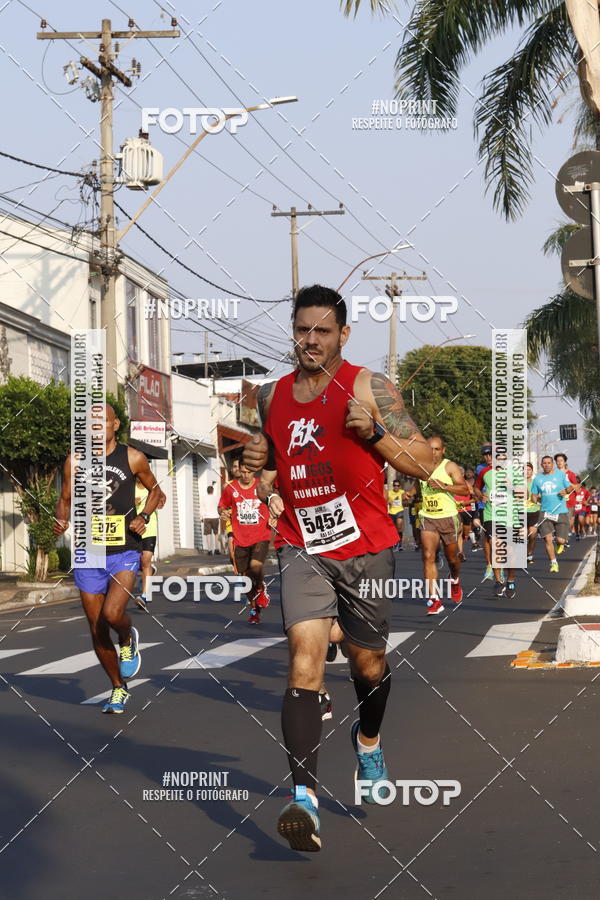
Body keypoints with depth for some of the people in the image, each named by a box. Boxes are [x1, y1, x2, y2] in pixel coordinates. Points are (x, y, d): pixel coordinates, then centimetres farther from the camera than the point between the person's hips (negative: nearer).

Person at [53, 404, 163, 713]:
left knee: (112, 614, -24)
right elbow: (65, 499, 13)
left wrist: (144, 517, -5)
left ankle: (128, 641, 12)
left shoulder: (132, 458, -2)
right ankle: (119, 688, 27)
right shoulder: (75, 461, 2)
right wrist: (61, 520, -9)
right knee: (97, 630, 6)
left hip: (124, 552, -3)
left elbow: (154, 489, 13)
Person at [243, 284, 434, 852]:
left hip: (364, 548, -1)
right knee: (305, 648, -19)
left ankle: (368, 739, 49)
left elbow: (423, 465, -6)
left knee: (367, 659, 14)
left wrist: (374, 430, -21)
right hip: (301, 548, 1)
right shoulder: (273, 397, 8)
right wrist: (259, 465, 4)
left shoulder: (369, 388, -5)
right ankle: (304, 796, -29)